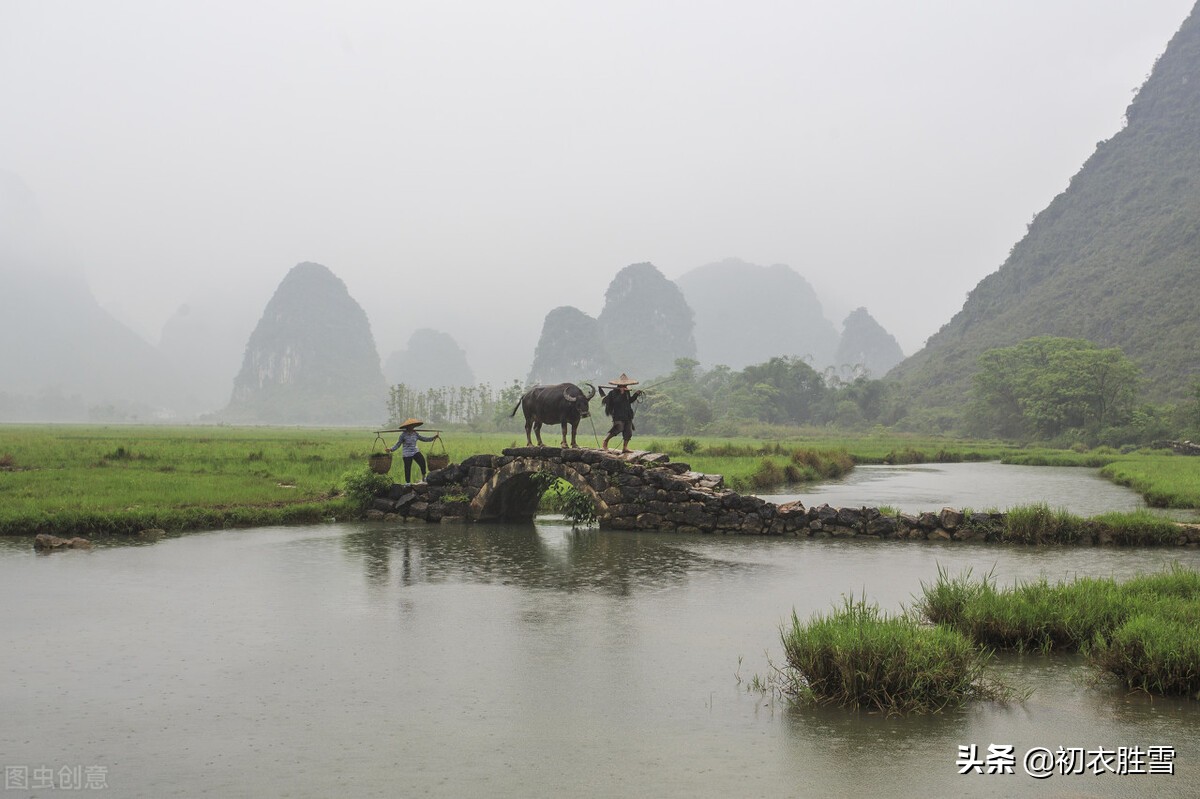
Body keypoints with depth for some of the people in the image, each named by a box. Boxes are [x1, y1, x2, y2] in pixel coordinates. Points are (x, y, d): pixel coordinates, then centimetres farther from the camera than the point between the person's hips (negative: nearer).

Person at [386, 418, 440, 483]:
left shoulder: (415, 434, 4)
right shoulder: (403, 435, -10)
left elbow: (423, 438, 12)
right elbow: (398, 444, -8)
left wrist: (433, 437, 9)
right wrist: (391, 449, -23)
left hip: (415, 452, 4)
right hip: (407, 454, -4)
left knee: (422, 461, -18)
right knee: (408, 469, 0)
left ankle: (423, 477, -5)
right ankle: (408, 483, 14)